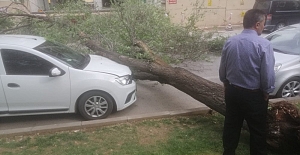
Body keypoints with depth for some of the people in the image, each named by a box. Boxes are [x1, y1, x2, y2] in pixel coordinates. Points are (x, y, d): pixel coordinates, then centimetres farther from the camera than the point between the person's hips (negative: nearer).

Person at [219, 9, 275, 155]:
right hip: (254, 95, -5)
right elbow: (268, 74, -15)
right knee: (258, 131, 13)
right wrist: (266, 92, 2)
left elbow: (222, 69, 6)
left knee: (231, 125, 19)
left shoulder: (230, 42, -1)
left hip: (232, 91, 5)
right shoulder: (263, 44, -17)